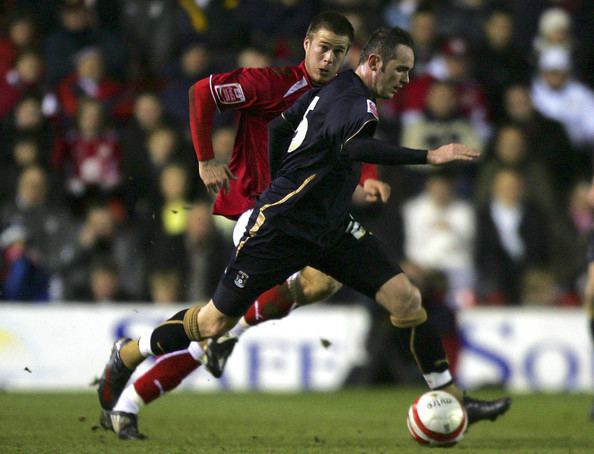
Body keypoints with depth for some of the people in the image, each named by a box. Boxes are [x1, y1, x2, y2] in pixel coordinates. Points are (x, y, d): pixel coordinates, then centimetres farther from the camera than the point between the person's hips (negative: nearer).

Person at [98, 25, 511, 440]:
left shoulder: (332, 89, 9)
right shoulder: (353, 102, -20)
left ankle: (454, 401, -2)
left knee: (405, 297, -5)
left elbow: (279, 128, 19)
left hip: (330, 228, 9)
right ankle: (125, 357, 24)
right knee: (216, 321, 2)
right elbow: (353, 146, -42)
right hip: (280, 229, -9)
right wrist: (430, 156, -44)